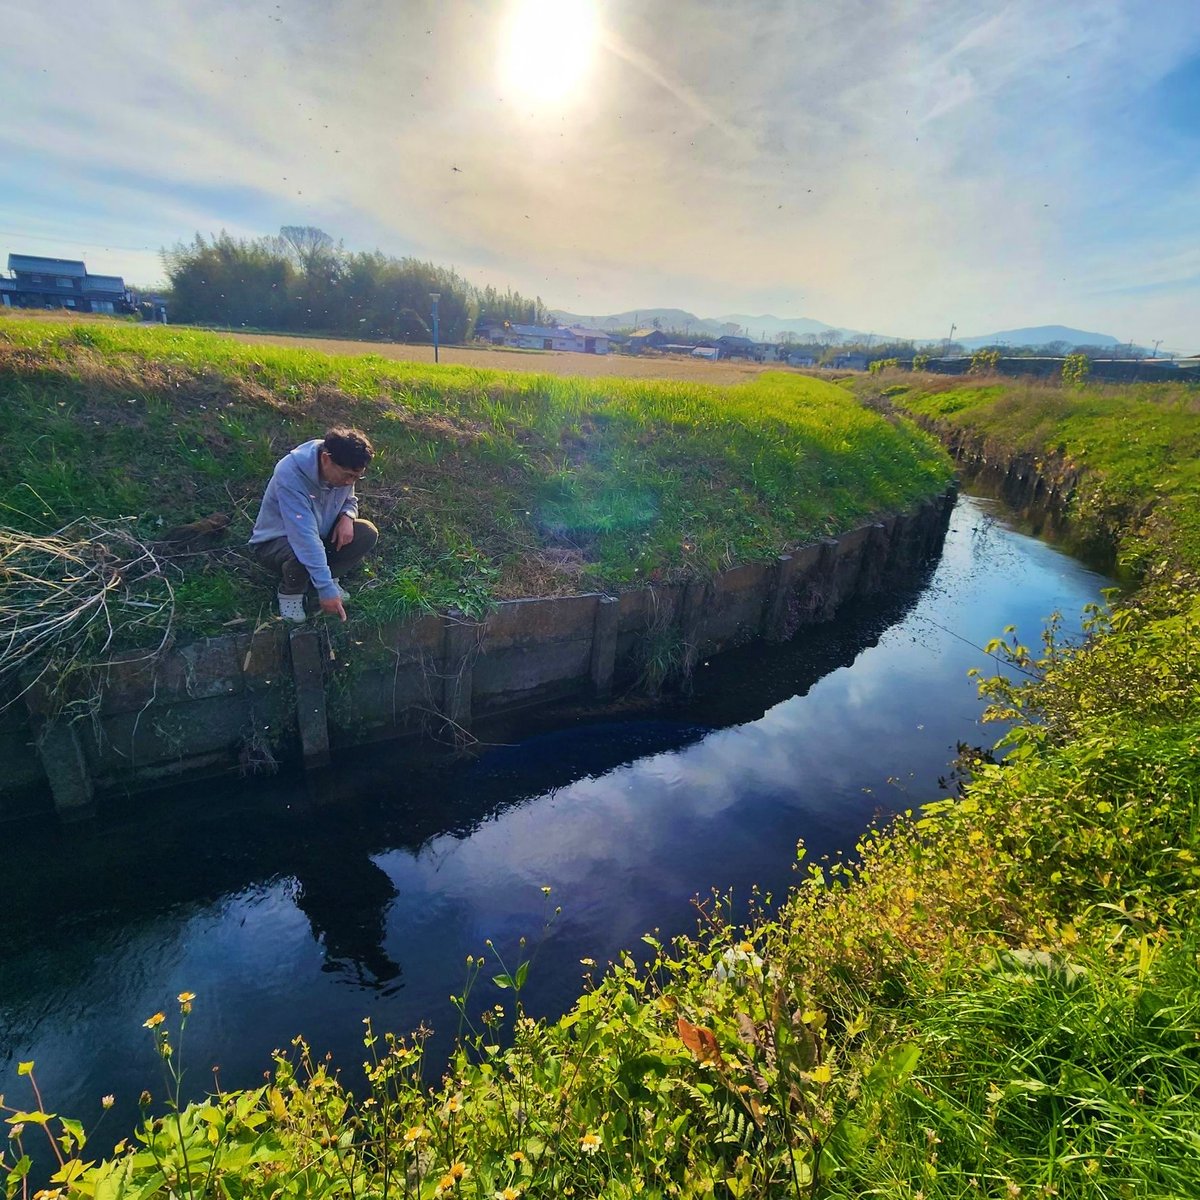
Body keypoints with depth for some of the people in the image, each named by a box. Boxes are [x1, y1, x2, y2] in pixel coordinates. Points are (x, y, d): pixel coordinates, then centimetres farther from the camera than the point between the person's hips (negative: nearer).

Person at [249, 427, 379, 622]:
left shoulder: (344, 470, -15)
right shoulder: (290, 475, -36)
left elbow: (349, 500, 7)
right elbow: (304, 537, -42)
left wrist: (347, 517, -20)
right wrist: (326, 589, -45)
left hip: (320, 534, 5)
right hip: (275, 541, -5)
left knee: (367, 534, -19)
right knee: (301, 555, -39)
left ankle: (329, 576, 2)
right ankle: (290, 592, -5)